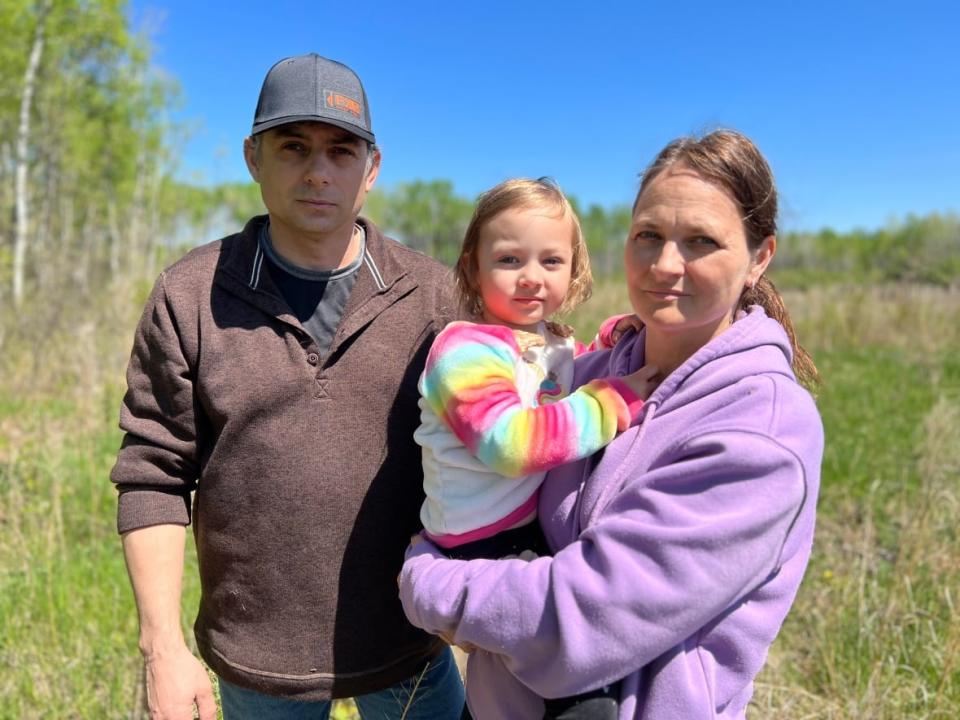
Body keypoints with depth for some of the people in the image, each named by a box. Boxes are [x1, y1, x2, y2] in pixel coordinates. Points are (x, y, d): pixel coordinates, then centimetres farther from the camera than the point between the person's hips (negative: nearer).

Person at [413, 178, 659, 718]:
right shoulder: (468, 351, -18)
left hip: (539, 526, 9)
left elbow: (577, 381, 30)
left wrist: (613, 345, 10)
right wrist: (614, 402, -23)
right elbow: (512, 442, -30)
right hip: (484, 546, -9)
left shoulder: (556, 344, 9)